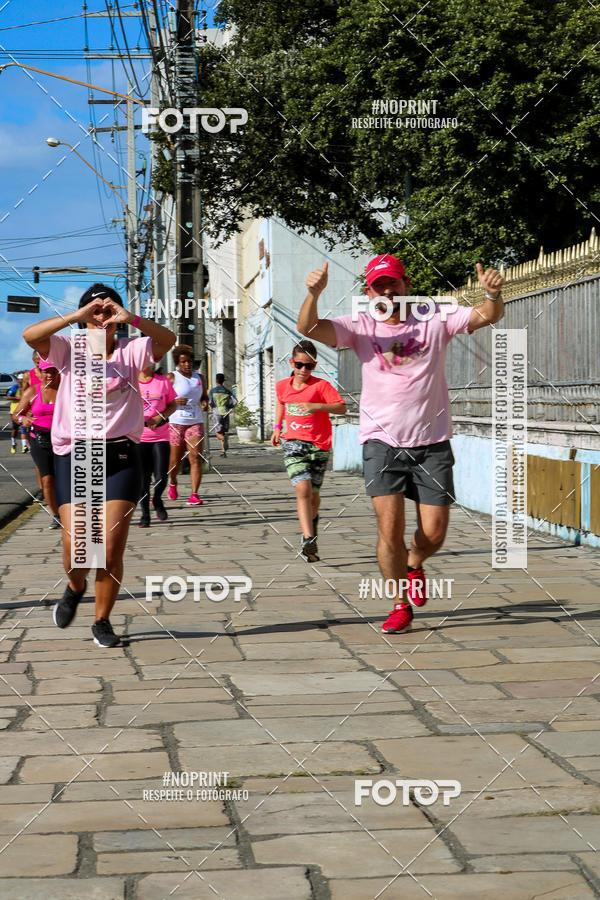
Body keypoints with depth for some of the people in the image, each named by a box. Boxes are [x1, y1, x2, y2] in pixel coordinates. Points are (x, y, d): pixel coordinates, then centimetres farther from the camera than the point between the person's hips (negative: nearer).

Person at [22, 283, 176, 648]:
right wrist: (76, 316, -22)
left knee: (112, 550, -4)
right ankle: (76, 588, 29)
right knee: (75, 546, -7)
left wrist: (131, 318, -27)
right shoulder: (68, 349, 6)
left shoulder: (131, 351, 6)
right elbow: (30, 335, -12)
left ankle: (102, 620, 18)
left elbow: (168, 340, -13)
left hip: (121, 457, 0)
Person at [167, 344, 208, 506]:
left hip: (195, 422, 3)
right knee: (175, 460, 5)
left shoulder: (199, 377, 13)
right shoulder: (171, 377, 0)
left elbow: (204, 396, 25)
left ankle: (194, 494, -15)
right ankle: (172, 483, 37)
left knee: (196, 458, -12)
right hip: (176, 422, -3)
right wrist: (174, 401, -20)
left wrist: (205, 402, 2)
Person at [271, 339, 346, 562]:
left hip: (319, 446, -1)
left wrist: (316, 406, -29)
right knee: (303, 489, -19)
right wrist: (277, 428, 23)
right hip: (293, 444, 1)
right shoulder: (282, 386, 7)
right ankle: (309, 540, -27)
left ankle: (312, 519, 45)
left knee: (313, 494, 9)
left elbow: (342, 408, -16)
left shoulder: (321, 385, -7)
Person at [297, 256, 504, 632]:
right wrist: (314, 293, -31)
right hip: (382, 442, -1)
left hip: (432, 443, 1)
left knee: (433, 535, 1)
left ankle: (414, 566, 37)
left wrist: (494, 293, -29)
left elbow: (489, 316, -6)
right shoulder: (360, 327, 2)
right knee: (390, 530, -12)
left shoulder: (435, 319, 2)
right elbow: (308, 328, -11)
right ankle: (401, 605, 10)